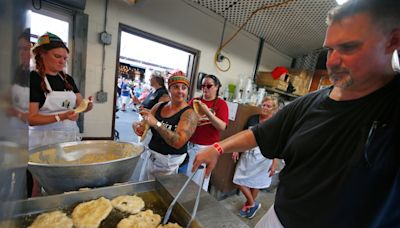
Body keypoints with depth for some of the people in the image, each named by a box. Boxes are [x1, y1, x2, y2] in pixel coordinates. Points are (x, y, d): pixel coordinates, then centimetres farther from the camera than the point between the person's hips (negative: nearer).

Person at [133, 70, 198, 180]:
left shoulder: (189, 113, -18)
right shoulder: (159, 106, -1)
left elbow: (178, 142, -29)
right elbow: (143, 124, 8)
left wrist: (156, 123, -35)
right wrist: (137, 126, -15)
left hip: (170, 162, -5)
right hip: (151, 157, 6)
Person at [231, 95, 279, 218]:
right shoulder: (253, 118, 3)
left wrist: (275, 163, -11)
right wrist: (237, 150, 5)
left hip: (263, 157, -4)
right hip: (248, 154, 4)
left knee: (256, 183, 12)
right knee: (239, 180, 7)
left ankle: (248, 204, 37)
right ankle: (253, 204, 31)